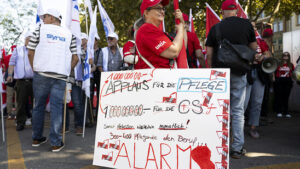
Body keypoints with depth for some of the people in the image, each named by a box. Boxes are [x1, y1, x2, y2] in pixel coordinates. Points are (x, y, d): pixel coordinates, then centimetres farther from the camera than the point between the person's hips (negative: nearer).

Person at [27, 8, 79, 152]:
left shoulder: (40, 29, 8)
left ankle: (37, 138, 23)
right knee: (56, 108, 1)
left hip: (41, 74, 0)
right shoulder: (69, 34, 13)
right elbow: (75, 58, 10)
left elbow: (30, 52, 7)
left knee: (38, 106, 12)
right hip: (61, 76, 1)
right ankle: (56, 143, 1)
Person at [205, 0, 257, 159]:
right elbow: (254, 48, 8)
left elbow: (209, 54, 1)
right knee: (238, 111, 6)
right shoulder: (246, 24, 0)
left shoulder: (215, 28, 1)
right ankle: (237, 148, 9)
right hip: (239, 73, 0)